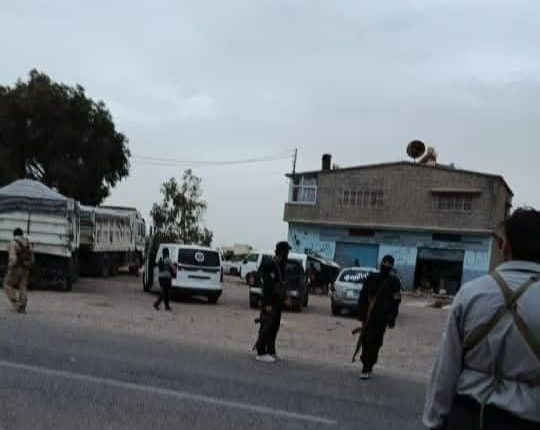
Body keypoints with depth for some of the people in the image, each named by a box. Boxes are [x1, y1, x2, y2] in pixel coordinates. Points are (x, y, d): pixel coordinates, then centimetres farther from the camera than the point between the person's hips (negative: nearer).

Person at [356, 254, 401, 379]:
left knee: (375, 343, -2)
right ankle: (367, 367, 13)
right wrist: (361, 313, 5)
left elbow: (396, 301, 1)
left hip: (382, 318, -2)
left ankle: (367, 368, 4)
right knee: (366, 341, 1)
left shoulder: (394, 281, 2)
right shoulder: (371, 278, 7)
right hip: (368, 316, 2)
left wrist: (392, 318, -3)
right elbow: (363, 296, 9)